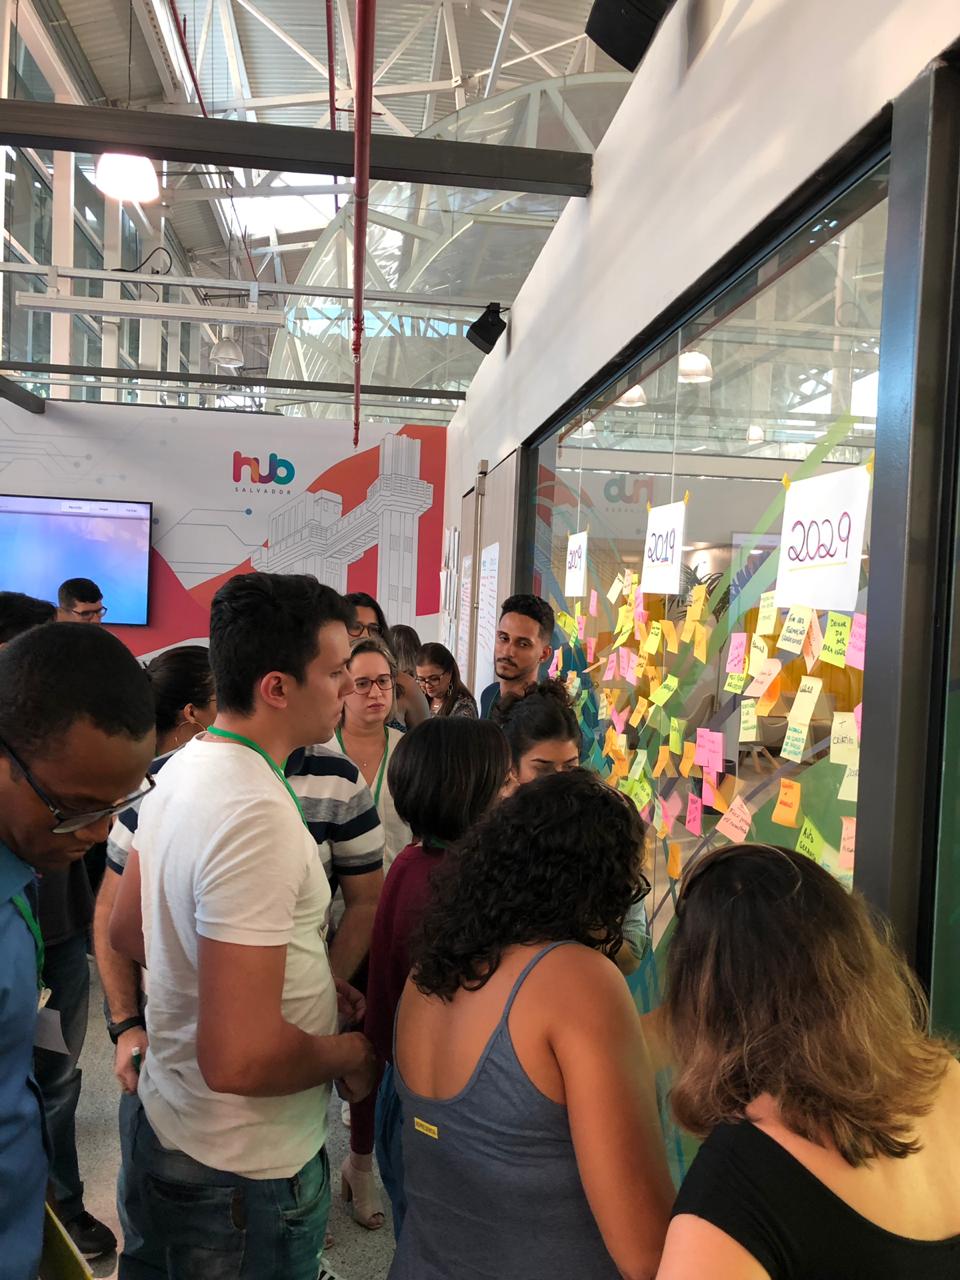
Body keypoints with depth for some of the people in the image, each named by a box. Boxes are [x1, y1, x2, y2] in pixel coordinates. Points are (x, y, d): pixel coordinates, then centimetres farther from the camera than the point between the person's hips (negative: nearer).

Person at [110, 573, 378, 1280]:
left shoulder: (182, 767, -1)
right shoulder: (258, 814, -31)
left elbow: (128, 930, 11)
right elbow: (239, 1058, -35)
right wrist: (348, 1053, -14)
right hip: (245, 1169, -8)